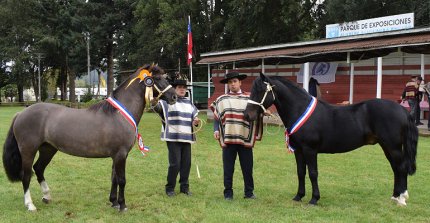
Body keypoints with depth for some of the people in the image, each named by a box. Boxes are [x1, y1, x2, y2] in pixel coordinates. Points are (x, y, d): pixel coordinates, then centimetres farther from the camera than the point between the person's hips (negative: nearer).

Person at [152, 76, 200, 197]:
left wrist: (196, 121, 0)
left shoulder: (189, 103, 15)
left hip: (187, 137, 6)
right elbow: (157, 108, -18)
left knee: (186, 163, 8)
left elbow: (194, 116, 22)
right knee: (175, 164, -6)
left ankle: (184, 187, 21)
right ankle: (170, 188, 10)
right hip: (173, 137, -5)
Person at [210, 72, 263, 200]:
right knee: (228, 168, 6)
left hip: (245, 139, 0)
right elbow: (216, 117, 9)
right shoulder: (221, 100, 7)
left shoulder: (249, 99, 6)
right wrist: (216, 130, -4)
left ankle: (249, 192, 18)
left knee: (248, 168, 6)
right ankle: (228, 193, 16)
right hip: (227, 139, 0)